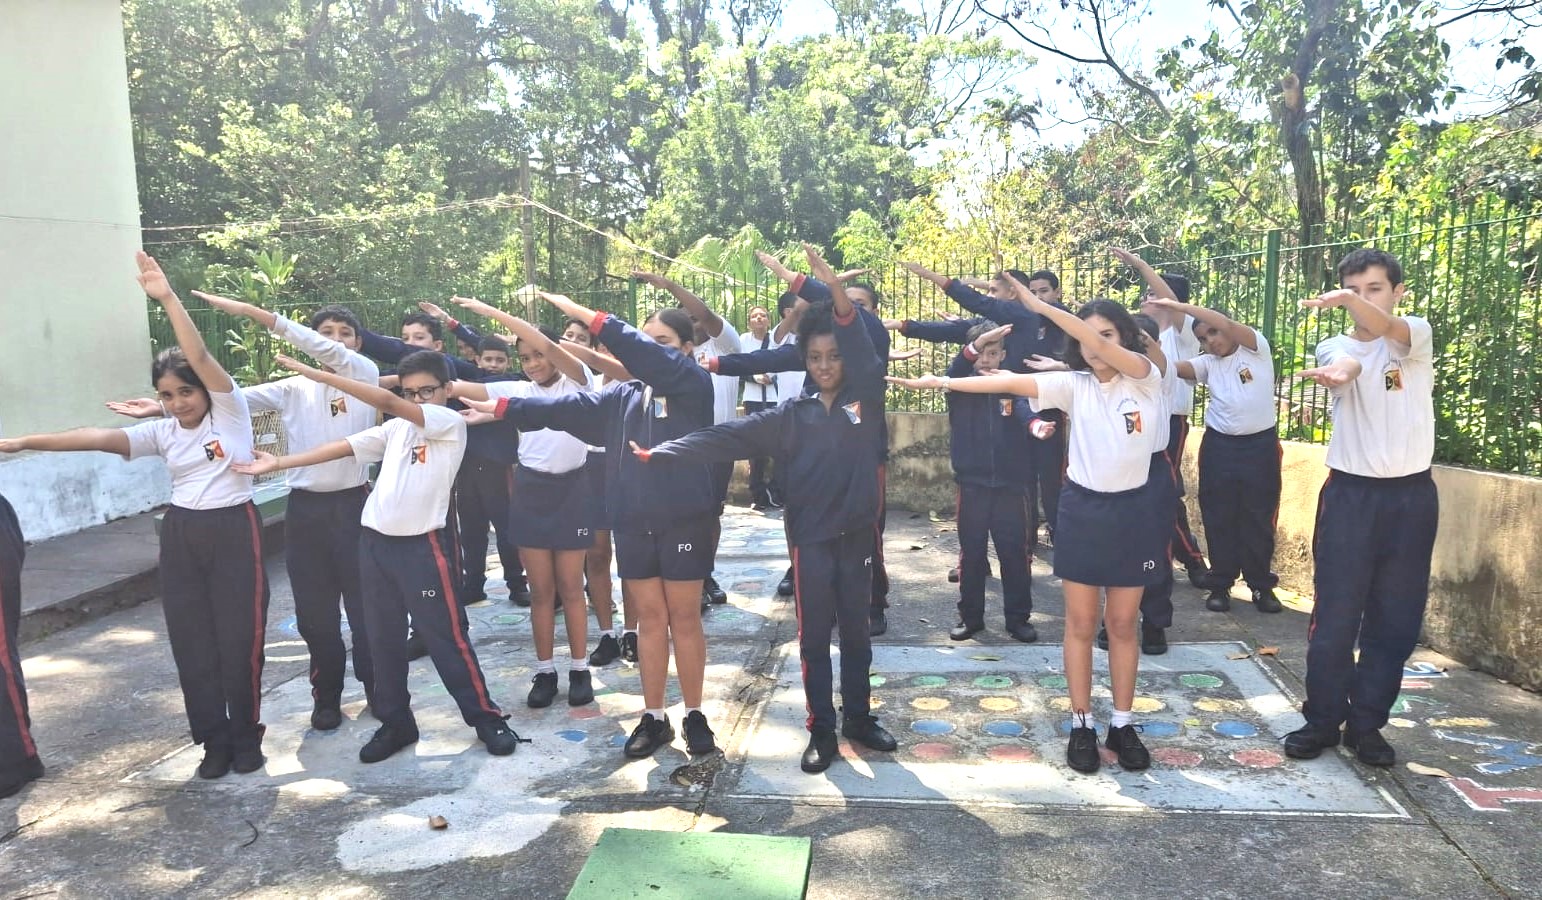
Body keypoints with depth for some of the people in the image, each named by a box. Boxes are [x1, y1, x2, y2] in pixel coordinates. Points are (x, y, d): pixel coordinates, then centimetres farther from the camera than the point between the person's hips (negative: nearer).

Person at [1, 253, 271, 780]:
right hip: (181, 537, 5)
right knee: (191, 641, 7)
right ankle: (214, 740, 20)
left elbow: (200, 356, -17)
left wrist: (169, 298, -26)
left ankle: (246, 737, 17)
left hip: (234, 531, -5)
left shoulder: (230, 411, -5)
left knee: (240, 638, 0)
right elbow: (100, 437, -3)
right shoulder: (162, 432, 8)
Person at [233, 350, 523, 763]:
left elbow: (386, 402, -16)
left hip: (423, 545, -6)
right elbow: (343, 447, 7)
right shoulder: (395, 428, 12)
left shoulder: (451, 422, -8)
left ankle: (486, 717, 13)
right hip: (375, 542, 6)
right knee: (383, 638, 13)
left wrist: (318, 374, -16)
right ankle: (395, 722, 26)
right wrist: (278, 462, -1)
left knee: (446, 636, -1)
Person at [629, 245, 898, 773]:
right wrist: (660, 453, -16)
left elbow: (865, 351, -18)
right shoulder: (791, 417, 1)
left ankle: (858, 717, 31)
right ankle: (821, 730, 19)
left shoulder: (865, 401, -1)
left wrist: (836, 291, -33)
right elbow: (728, 438, -6)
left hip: (857, 534, 0)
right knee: (815, 635, 7)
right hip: (811, 538, 0)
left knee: (855, 630, 14)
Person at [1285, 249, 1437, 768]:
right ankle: (1322, 720, 15)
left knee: (1395, 619, 7)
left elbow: (1388, 330, -25)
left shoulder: (1418, 335, 1)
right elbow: (1346, 363, -23)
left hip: (1411, 495, 1)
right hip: (1350, 493, 0)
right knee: (1335, 616, 0)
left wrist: (1348, 299, -48)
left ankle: (1366, 723, 20)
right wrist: (1338, 371, -50)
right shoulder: (1335, 346, 3)